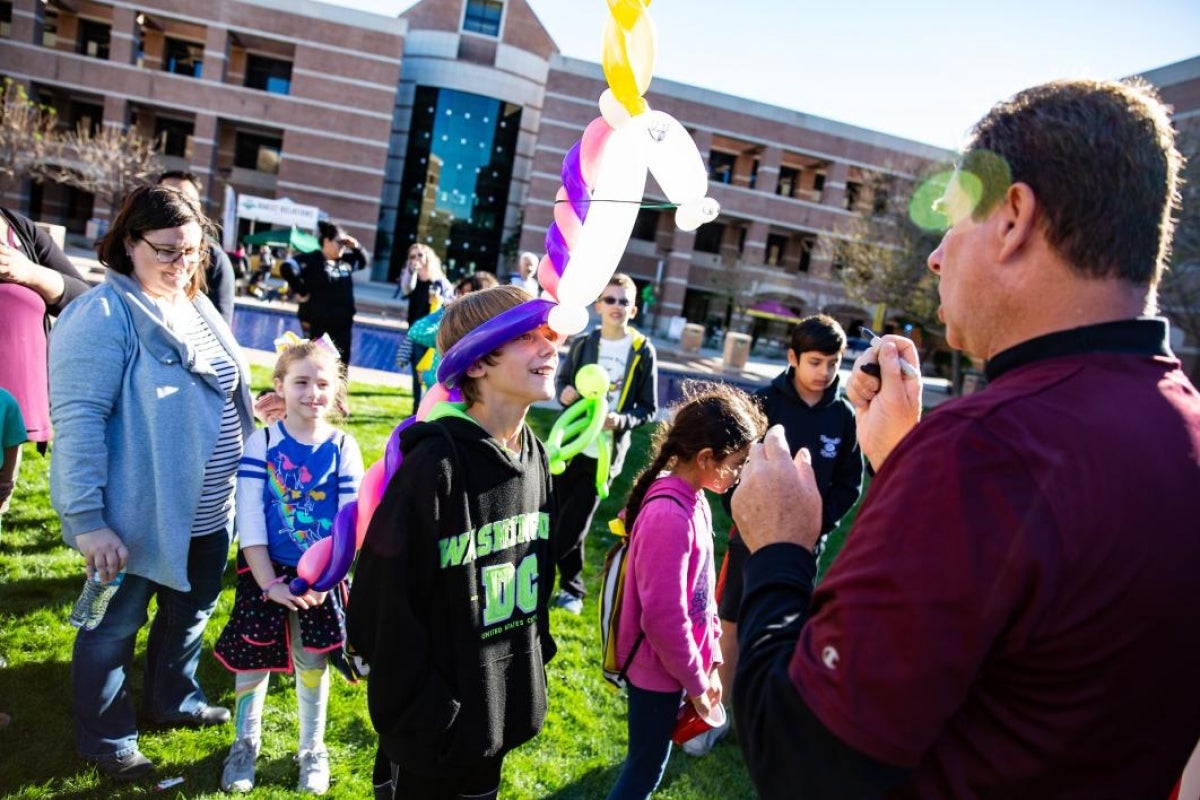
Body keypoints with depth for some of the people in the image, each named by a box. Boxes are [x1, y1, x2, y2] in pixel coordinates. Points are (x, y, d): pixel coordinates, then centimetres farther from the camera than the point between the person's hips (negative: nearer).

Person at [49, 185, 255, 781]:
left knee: (191, 610, 23)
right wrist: (86, 519, -24)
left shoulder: (197, 308, 7)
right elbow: (78, 420, -22)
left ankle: (173, 700, 46)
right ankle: (105, 739, 33)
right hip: (138, 514, -7)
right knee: (116, 625, 12)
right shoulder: (103, 316, -17)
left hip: (206, 511, 8)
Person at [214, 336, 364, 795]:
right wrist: (268, 582, -16)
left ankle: (312, 751, 31)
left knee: (312, 663, 10)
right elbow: (249, 520, -11)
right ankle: (245, 745, 34)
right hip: (264, 572, 0)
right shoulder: (261, 443, -9)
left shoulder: (344, 449, -7)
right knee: (252, 661, 9)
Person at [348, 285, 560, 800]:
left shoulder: (533, 455, -1)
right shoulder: (436, 464, -24)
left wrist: (535, 663, 12)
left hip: (505, 705, 7)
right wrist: (422, 714, -18)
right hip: (438, 720, -6)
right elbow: (387, 602, -22)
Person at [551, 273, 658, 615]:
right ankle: (571, 586, 29)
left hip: (606, 452, -2)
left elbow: (648, 408, -1)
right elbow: (561, 381, 13)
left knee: (574, 524, 3)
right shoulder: (582, 344, 0)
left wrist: (621, 420, -20)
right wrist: (564, 392, -11)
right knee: (564, 520, 10)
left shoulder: (643, 351, -5)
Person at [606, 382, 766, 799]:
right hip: (658, 670, -8)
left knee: (648, 761, 22)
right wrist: (695, 682, -14)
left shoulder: (693, 499, 0)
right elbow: (663, 617, -26)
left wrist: (711, 656, 10)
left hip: (676, 662, 8)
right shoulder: (669, 516, -29)